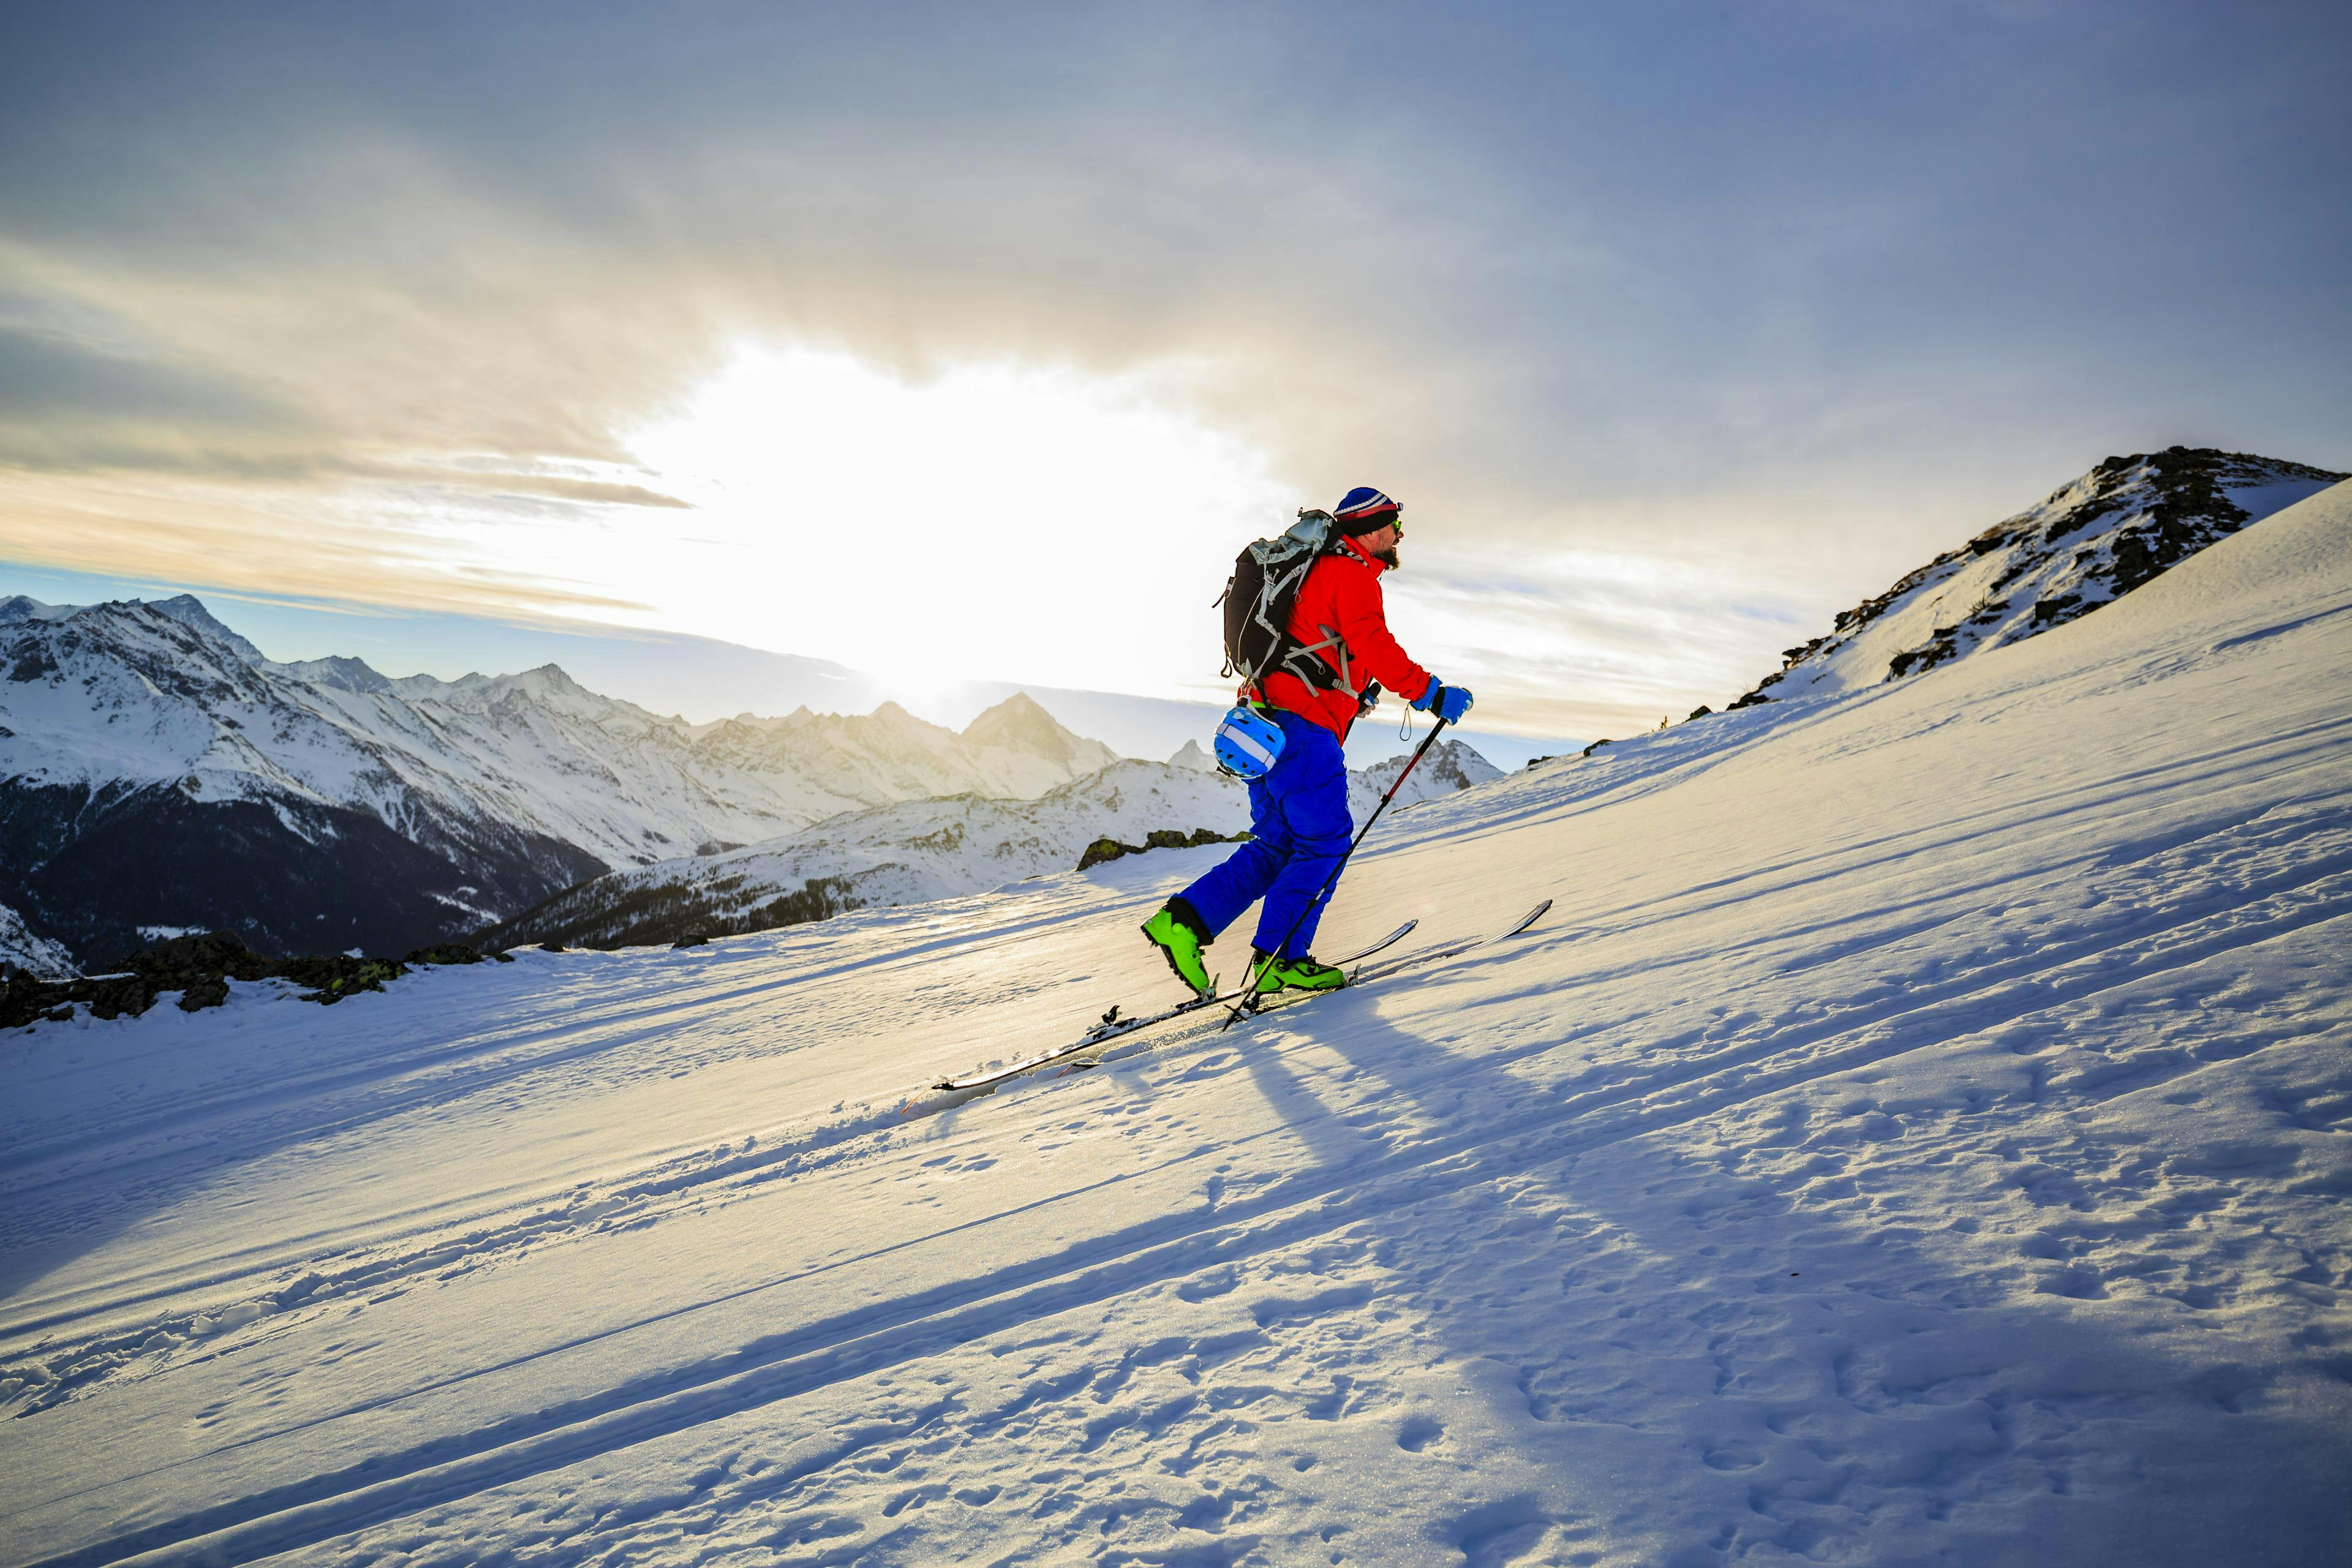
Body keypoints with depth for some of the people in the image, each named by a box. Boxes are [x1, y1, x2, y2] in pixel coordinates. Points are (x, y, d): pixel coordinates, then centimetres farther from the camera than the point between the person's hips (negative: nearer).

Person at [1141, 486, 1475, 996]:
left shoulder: (1317, 569, 26)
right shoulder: (1351, 571, -4)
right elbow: (1374, 645, -16)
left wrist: (1353, 687, 28)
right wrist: (1431, 693, -12)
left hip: (1268, 720, 10)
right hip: (1302, 725, -10)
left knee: (1278, 845, 11)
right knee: (1325, 841, -3)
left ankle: (1185, 919, 2)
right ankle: (1282, 958, -2)